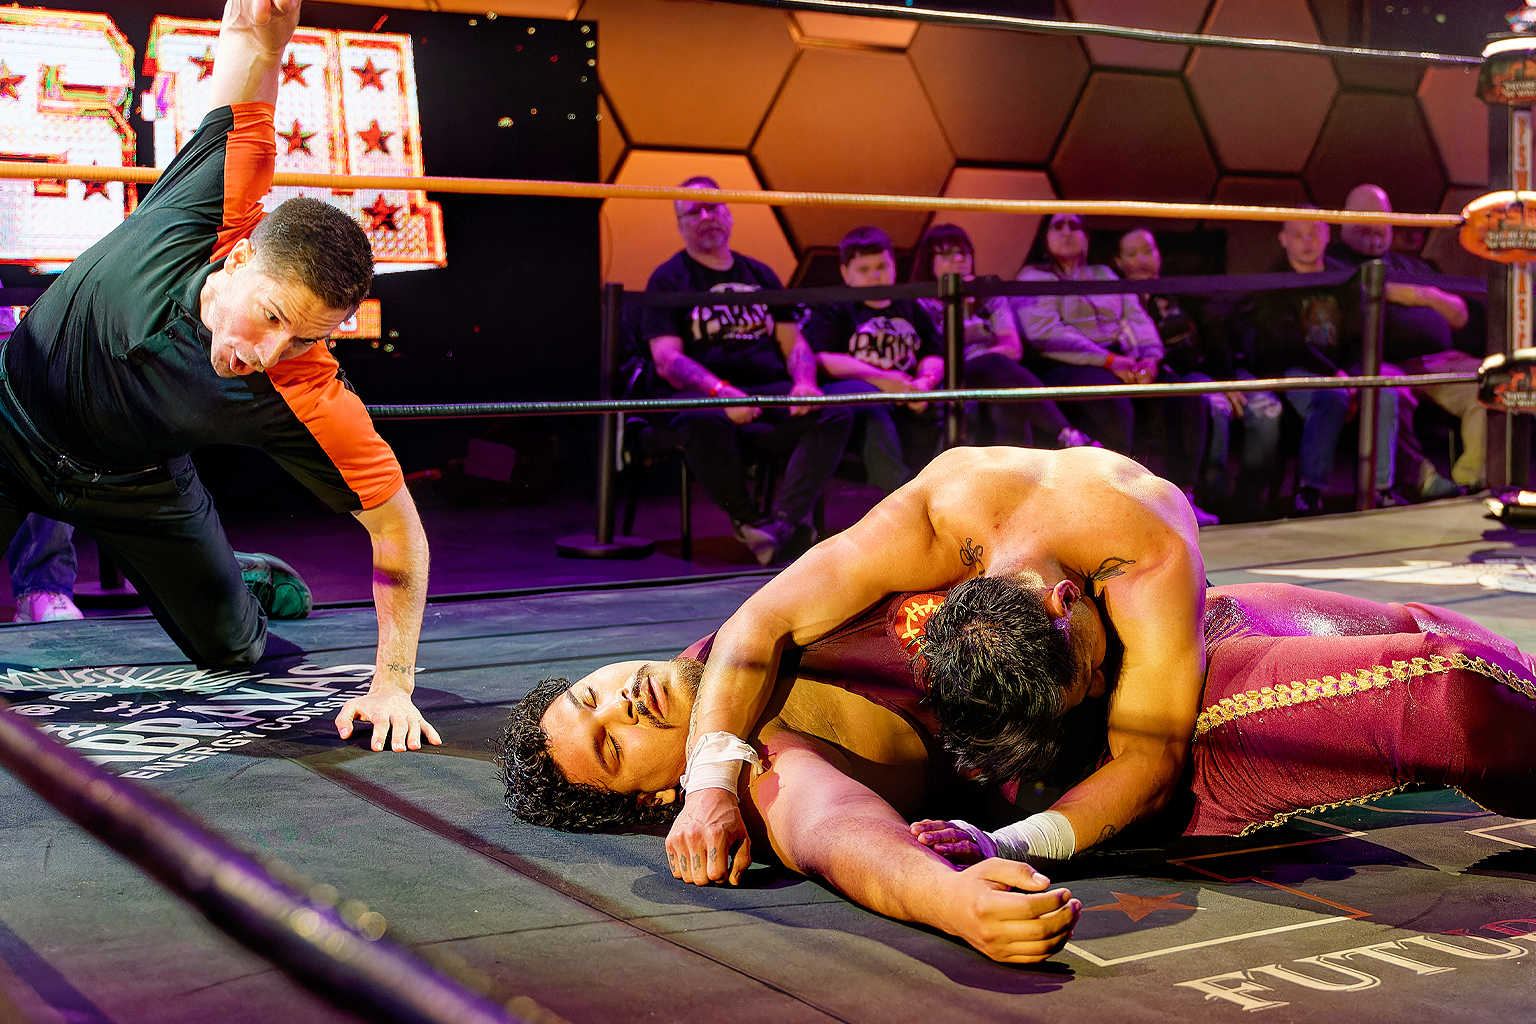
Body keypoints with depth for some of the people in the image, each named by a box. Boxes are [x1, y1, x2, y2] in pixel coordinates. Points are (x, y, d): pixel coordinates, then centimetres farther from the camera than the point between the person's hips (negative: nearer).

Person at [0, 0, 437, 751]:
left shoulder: (308, 402, -36)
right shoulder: (206, 217, -35)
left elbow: (398, 533, -27)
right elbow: (249, 65, -28)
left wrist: (391, 684, -28)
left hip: (130, 483, 0)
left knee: (230, 650, 13)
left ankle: (253, 580, 48)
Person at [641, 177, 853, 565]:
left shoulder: (760, 275, 22)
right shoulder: (668, 279, 7)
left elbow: (793, 342, 19)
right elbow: (666, 359, -6)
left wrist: (804, 384, -6)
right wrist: (721, 391, -24)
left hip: (771, 391, 4)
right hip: (704, 394, -4)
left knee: (835, 413, -24)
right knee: (702, 420, -41)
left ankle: (784, 523, -35)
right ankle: (746, 519, -19)